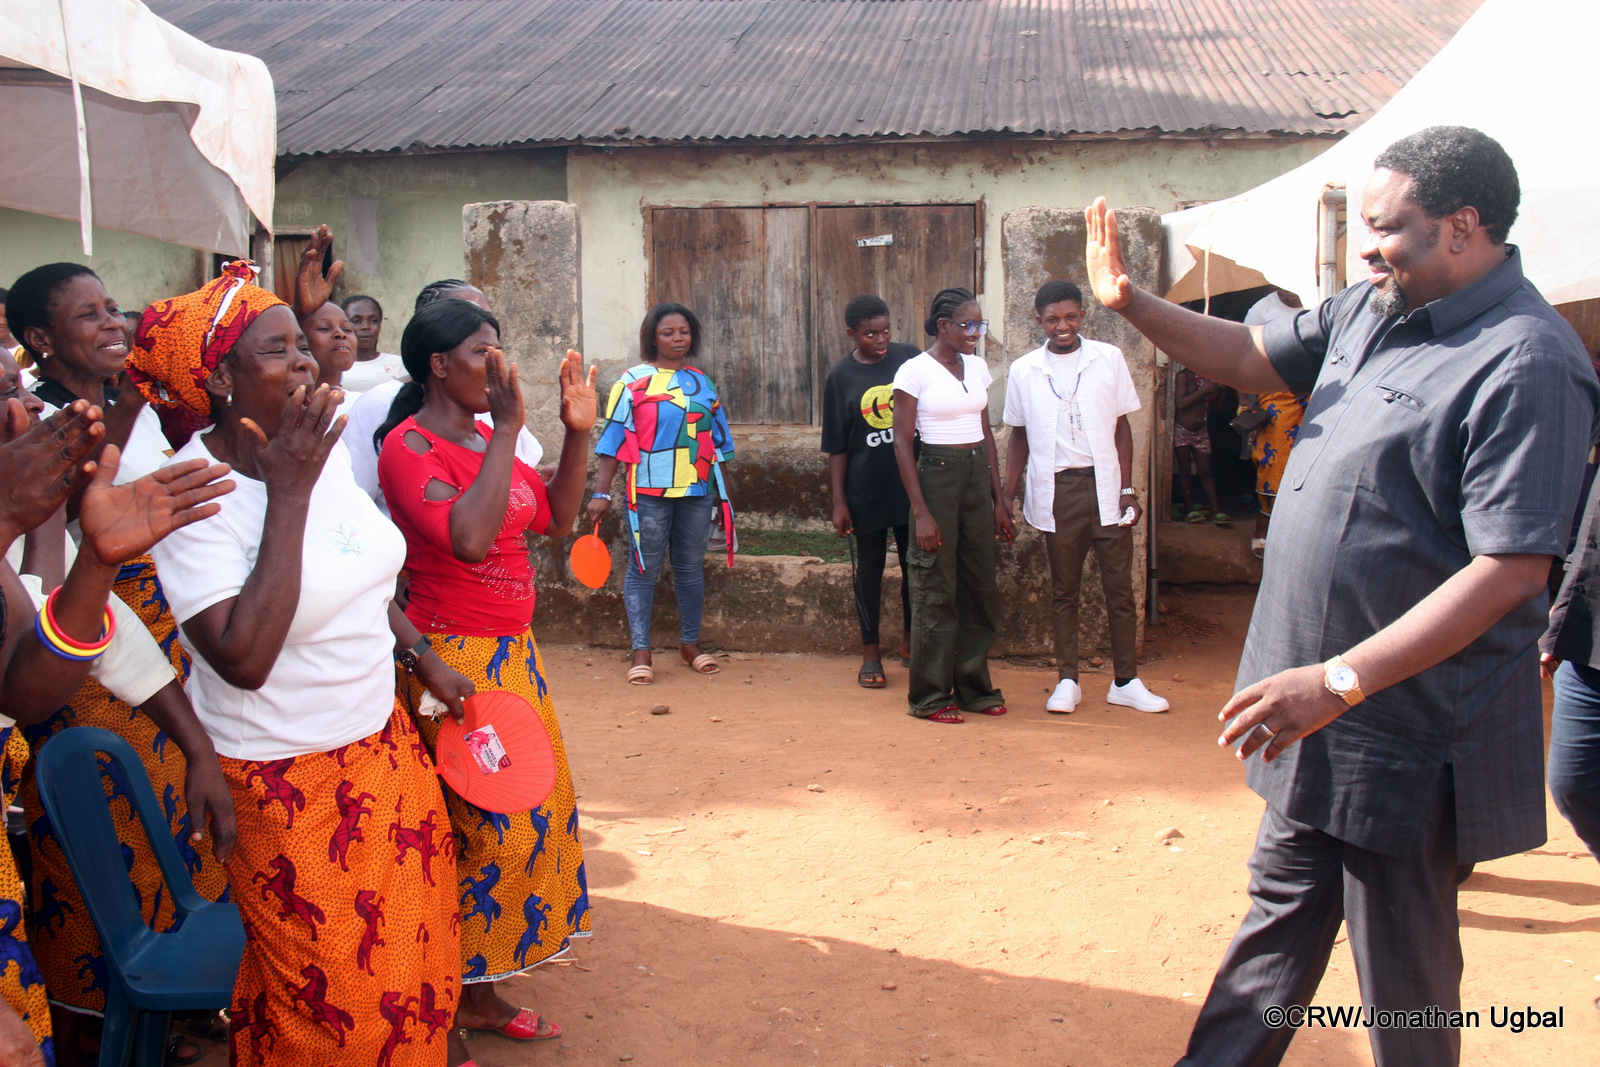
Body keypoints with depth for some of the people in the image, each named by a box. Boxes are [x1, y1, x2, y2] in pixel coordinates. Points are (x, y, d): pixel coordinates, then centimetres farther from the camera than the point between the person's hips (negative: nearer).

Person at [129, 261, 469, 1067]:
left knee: (413, 949, 20)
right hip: (287, 786, -7)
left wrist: (424, 658, 14)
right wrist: (287, 493, -29)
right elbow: (243, 659, -32)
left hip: (384, 744, 7)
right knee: (329, 995, 10)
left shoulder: (326, 449, -1)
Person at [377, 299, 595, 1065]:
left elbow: (555, 519, 14)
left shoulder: (488, 438, 9)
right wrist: (507, 428, -25)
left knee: (531, 814, 12)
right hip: (453, 660, -8)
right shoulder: (409, 446, -15)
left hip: (512, 654, 9)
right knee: (477, 830, -5)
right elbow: (469, 538, -30)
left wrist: (578, 432, 3)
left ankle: (480, 993, 27)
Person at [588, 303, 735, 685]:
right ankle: (641, 651, 4)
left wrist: (723, 492, 17)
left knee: (691, 568, 11)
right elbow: (613, 439, -5)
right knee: (644, 570, 0)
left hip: (697, 492, 4)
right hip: (649, 493, -4)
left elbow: (717, 439, 17)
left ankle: (690, 643, 23)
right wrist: (601, 493, -11)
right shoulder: (633, 381, -2)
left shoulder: (702, 382, 12)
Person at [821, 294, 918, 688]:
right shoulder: (841, 377, -2)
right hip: (867, 490, -1)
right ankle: (870, 654, 18)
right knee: (869, 569, 7)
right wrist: (839, 501, -5)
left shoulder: (909, 358, 1)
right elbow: (837, 448, 0)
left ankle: (910, 641, 29)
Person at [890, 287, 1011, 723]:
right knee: (936, 589, -2)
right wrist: (921, 512, -14)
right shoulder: (915, 371, -8)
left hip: (978, 475, 6)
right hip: (937, 474, -6)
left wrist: (999, 500, 11)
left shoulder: (977, 367, 11)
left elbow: (986, 434, 15)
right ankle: (929, 696, 8)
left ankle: (974, 687, 20)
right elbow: (902, 443, -9)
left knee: (978, 586, 8)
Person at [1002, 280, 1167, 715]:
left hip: (1105, 486, 0)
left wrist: (1127, 489, 0)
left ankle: (1126, 681, 12)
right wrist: (1007, 496, 6)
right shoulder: (1023, 371, 5)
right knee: (1064, 590, 7)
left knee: (1120, 587, 2)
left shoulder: (1109, 359, 3)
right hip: (1057, 491, 0)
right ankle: (1067, 680, 15)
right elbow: (1019, 437, 12)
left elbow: (1121, 427, 6)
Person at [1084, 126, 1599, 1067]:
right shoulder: (1374, 310, 6)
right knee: (1281, 914, 22)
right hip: (1320, 711, 9)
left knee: (1402, 972, 10)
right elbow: (1252, 359, 19)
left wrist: (1340, 681, -28)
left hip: (1409, 734, -8)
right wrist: (1129, 301, 6)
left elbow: (1510, 570, -26)